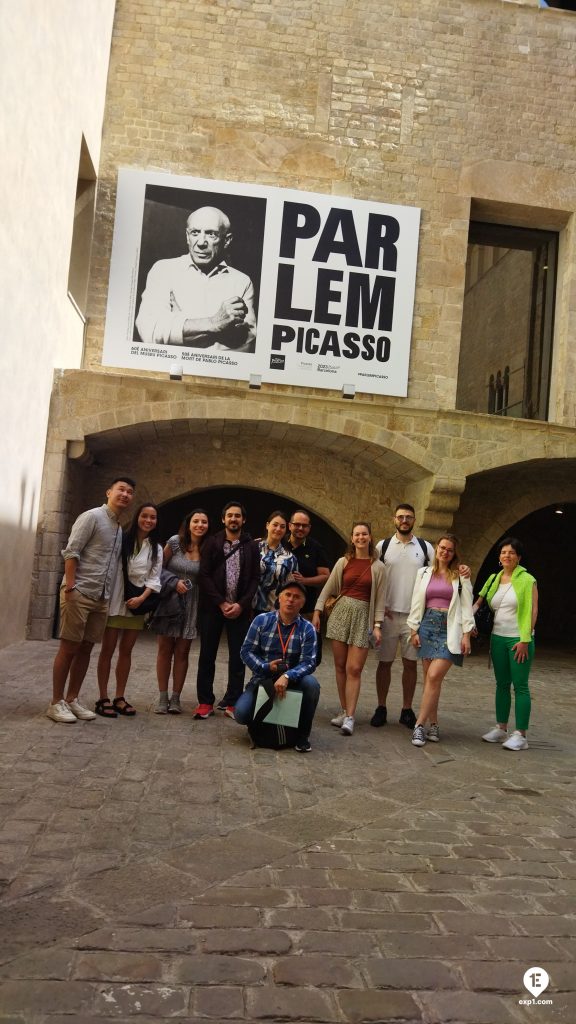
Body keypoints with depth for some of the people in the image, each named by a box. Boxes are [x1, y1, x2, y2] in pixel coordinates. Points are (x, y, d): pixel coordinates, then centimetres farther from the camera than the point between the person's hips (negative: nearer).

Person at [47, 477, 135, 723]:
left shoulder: (120, 529, 18)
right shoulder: (92, 517, -6)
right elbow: (71, 551, -13)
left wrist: (110, 593, 12)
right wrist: (70, 587, -20)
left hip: (101, 598, 8)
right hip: (79, 593, -8)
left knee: (85, 649, 10)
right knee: (68, 648, -2)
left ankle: (72, 700, 19)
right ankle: (56, 703, 6)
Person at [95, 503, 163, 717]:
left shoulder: (156, 549, 8)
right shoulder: (122, 540, -5)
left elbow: (154, 578, 6)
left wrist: (142, 598, -10)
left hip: (137, 603, 4)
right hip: (115, 601, -4)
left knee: (126, 651, 10)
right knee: (107, 650, 0)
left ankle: (120, 698, 18)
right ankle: (103, 698, 7)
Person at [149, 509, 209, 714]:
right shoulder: (175, 542, -6)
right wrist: (174, 582, -13)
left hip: (191, 606, 1)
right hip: (170, 602, -1)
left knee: (182, 652, 5)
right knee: (165, 650, 5)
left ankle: (175, 698, 13)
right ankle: (162, 697, 12)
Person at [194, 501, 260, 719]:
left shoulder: (252, 546, 6)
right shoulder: (212, 543, 3)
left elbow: (255, 579, 2)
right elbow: (204, 575, -4)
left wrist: (241, 604, -11)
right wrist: (221, 603, -12)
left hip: (240, 609, 1)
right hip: (213, 607, 0)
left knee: (238, 657, 3)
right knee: (207, 655, 4)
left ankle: (232, 702, 11)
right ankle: (205, 701, 13)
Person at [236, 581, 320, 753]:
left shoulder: (307, 629, -4)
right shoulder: (262, 620, -2)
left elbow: (308, 662, -13)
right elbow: (246, 651, -2)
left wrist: (287, 677, -31)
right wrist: (265, 667, -19)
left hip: (292, 680, 0)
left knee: (311, 684, -33)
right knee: (241, 714, -23)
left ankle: (303, 735, -10)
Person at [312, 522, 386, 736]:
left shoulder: (378, 567, 2)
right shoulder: (343, 562, 5)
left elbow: (380, 598, 2)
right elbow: (328, 588, 8)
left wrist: (377, 626, -4)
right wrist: (317, 611, 2)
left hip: (363, 617, -2)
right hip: (340, 613, 2)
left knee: (354, 669, -8)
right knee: (340, 666, 6)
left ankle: (350, 717, -4)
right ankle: (343, 710, 17)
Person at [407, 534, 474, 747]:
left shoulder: (460, 575, 3)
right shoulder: (424, 572, 10)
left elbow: (467, 606, 1)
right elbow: (417, 602, 10)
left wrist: (466, 634, -5)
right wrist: (414, 629, 4)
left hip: (450, 630, -3)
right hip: (428, 626, 3)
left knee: (434, 676, -13)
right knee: (430, 678, 4)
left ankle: (420, 725, -8)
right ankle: (433, 725, 13)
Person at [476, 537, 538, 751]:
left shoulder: (527, 580, -7)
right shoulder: (493, 579, 8)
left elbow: (533, 611, -10)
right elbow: (479, 601, 12)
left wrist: (525, 640, -16)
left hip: (519, 639, -5)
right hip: (498, 637, 6)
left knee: (520, 685, -2)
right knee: (502, 684, 12)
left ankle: (520, 735, 3)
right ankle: (501, 729, 21)